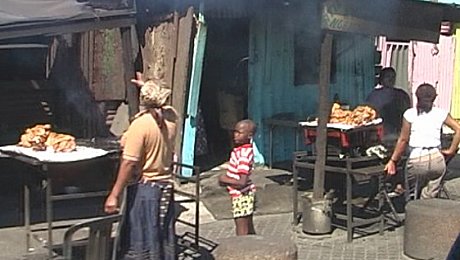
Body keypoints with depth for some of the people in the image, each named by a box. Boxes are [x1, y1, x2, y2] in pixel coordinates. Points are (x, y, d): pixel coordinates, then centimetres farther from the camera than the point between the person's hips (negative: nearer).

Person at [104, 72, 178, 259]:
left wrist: (114, 195, -18)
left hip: (143, 188, -7)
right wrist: (147, 88, 35)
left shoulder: (140, 125, -18)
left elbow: (129, 163, -21)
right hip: (165, 186, 7)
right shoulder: (170, 117, 0)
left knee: (140, 240, 3)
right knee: (164, 239, 15)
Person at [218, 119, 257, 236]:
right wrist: (227, 177, 5)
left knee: (242, 232, -2)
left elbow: (242, 182, -28)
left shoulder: (243, 155, -25)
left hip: (241, 196, -9)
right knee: (249, 229, 19)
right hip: (246, 194, 9)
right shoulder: (246, 149, 3)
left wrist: (225, 179, -15)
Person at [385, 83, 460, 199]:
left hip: (417, 160, -2)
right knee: (429, 197, 10)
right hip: (436, 158, 2)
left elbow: (403, 140, 1)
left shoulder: (410, 114, 2)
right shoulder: (440, 113, 7)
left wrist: (393, 160, 7)